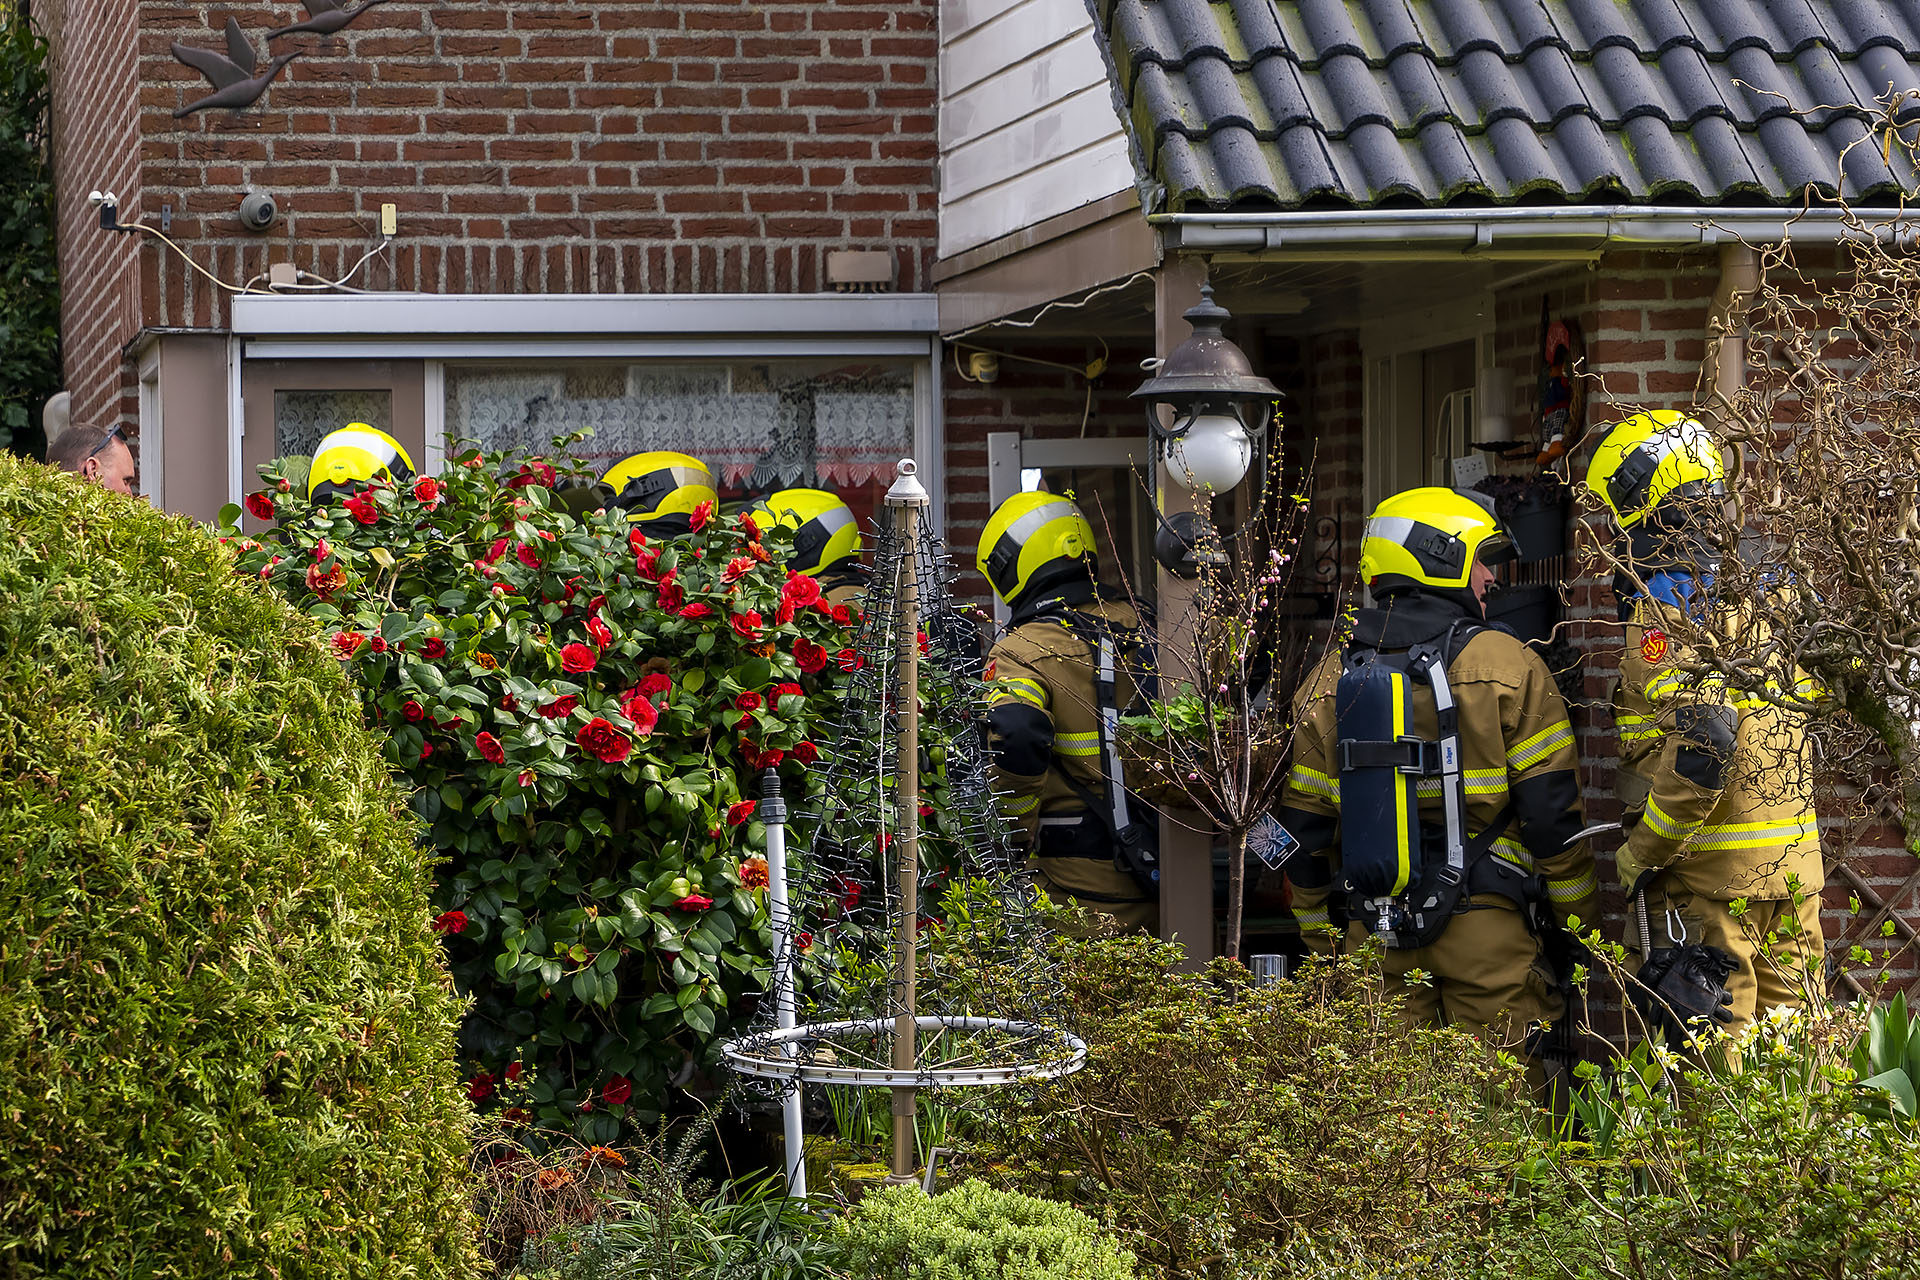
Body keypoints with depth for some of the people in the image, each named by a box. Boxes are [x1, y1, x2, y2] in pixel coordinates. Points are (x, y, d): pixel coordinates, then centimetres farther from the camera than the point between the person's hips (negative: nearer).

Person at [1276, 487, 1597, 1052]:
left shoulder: (1328, 681, 7)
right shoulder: (1507, 666, -6)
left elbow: (1304, 830, 9)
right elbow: (1554, 813, -7)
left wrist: (1320, 935, 19)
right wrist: (1578, 920, 4)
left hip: (1373, 936, 4)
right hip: (1486, 931, -4)